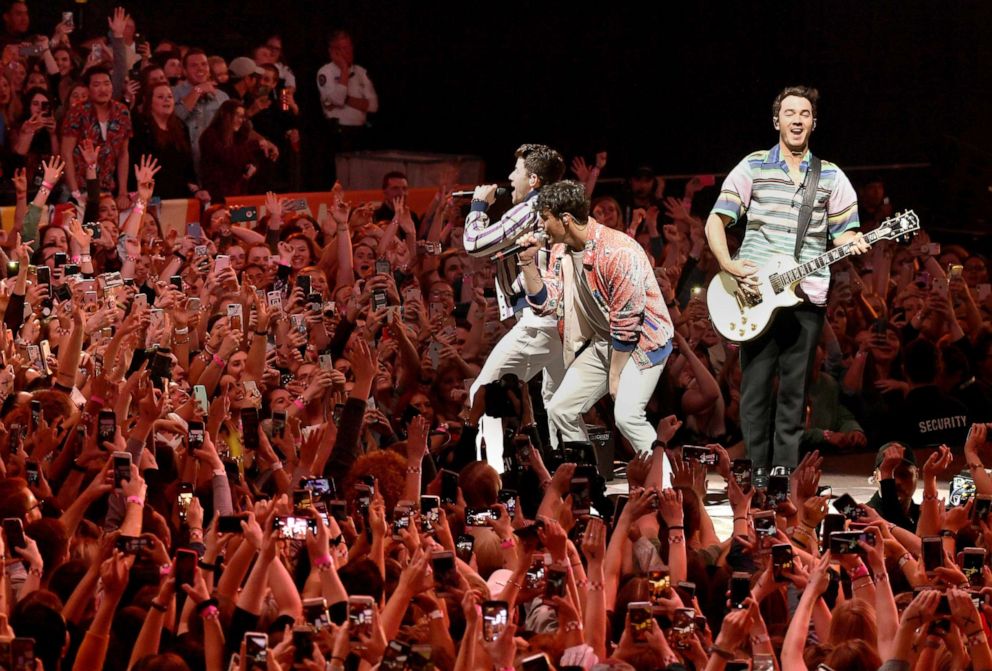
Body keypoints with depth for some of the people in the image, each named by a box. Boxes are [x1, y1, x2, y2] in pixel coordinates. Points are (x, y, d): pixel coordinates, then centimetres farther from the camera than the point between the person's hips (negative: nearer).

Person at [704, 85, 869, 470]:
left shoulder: (831, 177, 11)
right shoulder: (753, 168, 5)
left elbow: (843, 233, 12)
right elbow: (716, 222, 4)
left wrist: (852, 244, -12)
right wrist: (729, 266, -12)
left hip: (807, 297, 2)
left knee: (794, 394, 3)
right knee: (755, 391, -2)